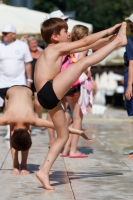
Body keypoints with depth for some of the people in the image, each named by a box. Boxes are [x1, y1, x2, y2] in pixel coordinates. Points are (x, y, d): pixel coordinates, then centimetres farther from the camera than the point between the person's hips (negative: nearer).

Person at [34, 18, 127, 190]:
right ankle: (119, 40, -5)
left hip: (48, 98, 10)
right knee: (83, 62, -13)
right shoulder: (56, 48, -1)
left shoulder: (55, 51, 23)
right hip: (49, 91, -10)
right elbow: (85, 42, 0)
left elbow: (83, 47, 26)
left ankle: (44, 171, 12)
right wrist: (108, 31, 9)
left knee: (63, 135, 16)